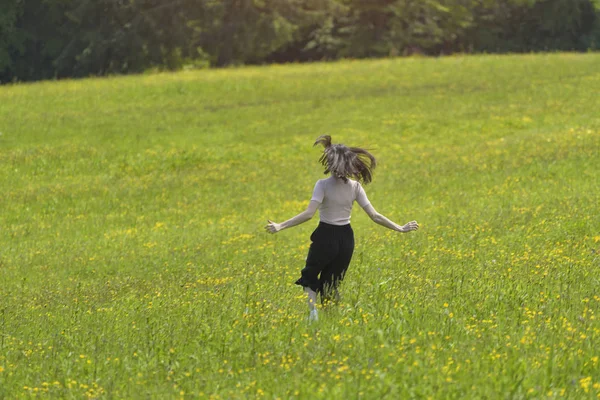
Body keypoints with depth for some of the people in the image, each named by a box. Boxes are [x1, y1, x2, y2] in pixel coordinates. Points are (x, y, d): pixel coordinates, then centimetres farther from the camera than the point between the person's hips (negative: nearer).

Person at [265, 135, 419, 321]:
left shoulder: (323, 185, -16)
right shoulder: (355, 186, -3)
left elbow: (308, 213, -25)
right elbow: (375, 216, -3)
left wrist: (280, 226, -26)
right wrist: (399, 228, 8)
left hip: (326, 237, -4)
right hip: (346, 238, 4)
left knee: (309, 276, 17)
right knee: (331, 283, 17)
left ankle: (312, 308, -8)